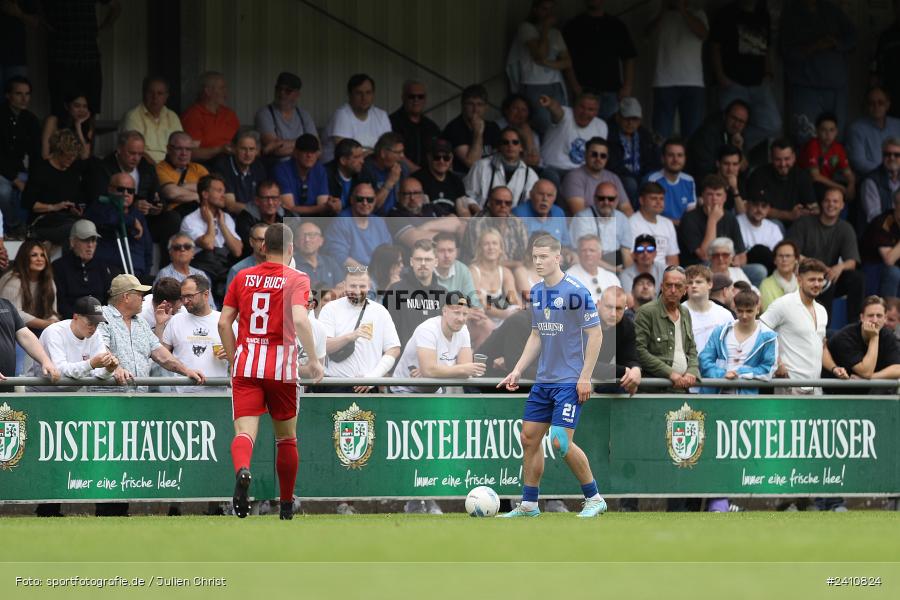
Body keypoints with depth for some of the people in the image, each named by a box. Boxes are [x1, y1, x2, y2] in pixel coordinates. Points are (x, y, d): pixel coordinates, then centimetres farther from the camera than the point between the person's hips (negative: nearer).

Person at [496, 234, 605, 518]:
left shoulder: (576, 292, -14)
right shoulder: (536, 292, 9)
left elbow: (595, 334, -12)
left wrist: (585, 377, -15)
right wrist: (518, 371, 11)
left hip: (570, 381, -8)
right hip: (544, 379, 8)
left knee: (560, 441, -14)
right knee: (529, 437, 6)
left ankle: (594, 499, 0)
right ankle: (529, 504, 16)